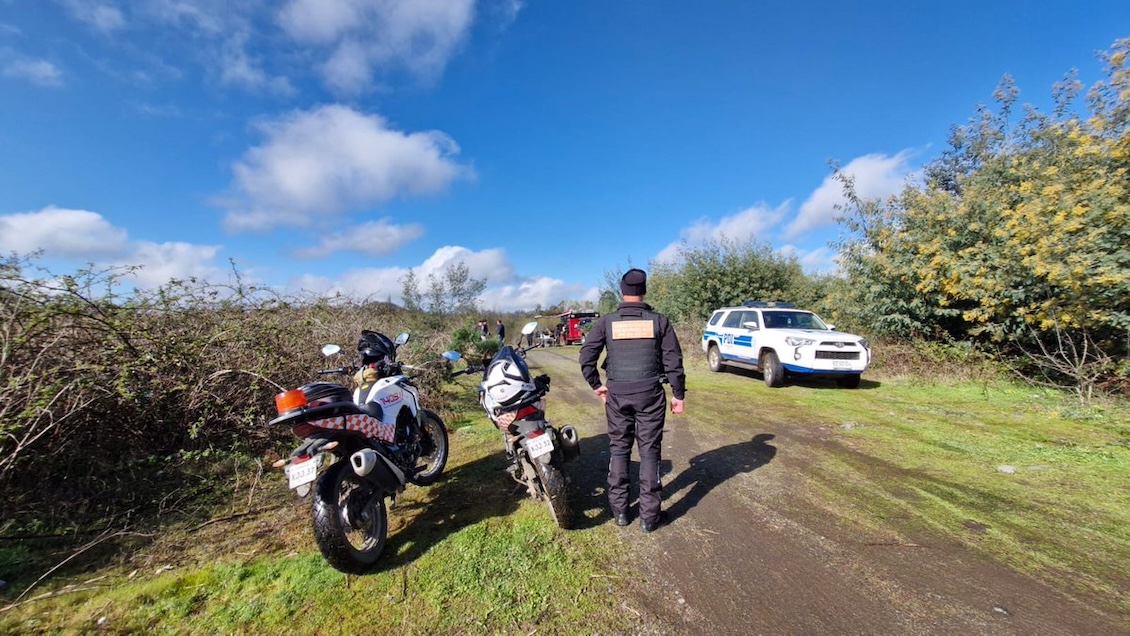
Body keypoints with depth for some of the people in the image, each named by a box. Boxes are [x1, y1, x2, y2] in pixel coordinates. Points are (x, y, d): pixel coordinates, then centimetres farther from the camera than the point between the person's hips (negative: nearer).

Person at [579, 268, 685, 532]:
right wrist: (678, 394, 6)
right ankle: (649, 515, 19)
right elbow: (673, 361, -2)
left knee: (618, 450, 14)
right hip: (650, 394, 0)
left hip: (617, 394, 1)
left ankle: (619, 510, 24)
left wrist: (596, 385, 7)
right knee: (649, 452, 9)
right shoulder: (659, 320, -1)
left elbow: (586, 356, -5)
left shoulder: (606, 321, -1)